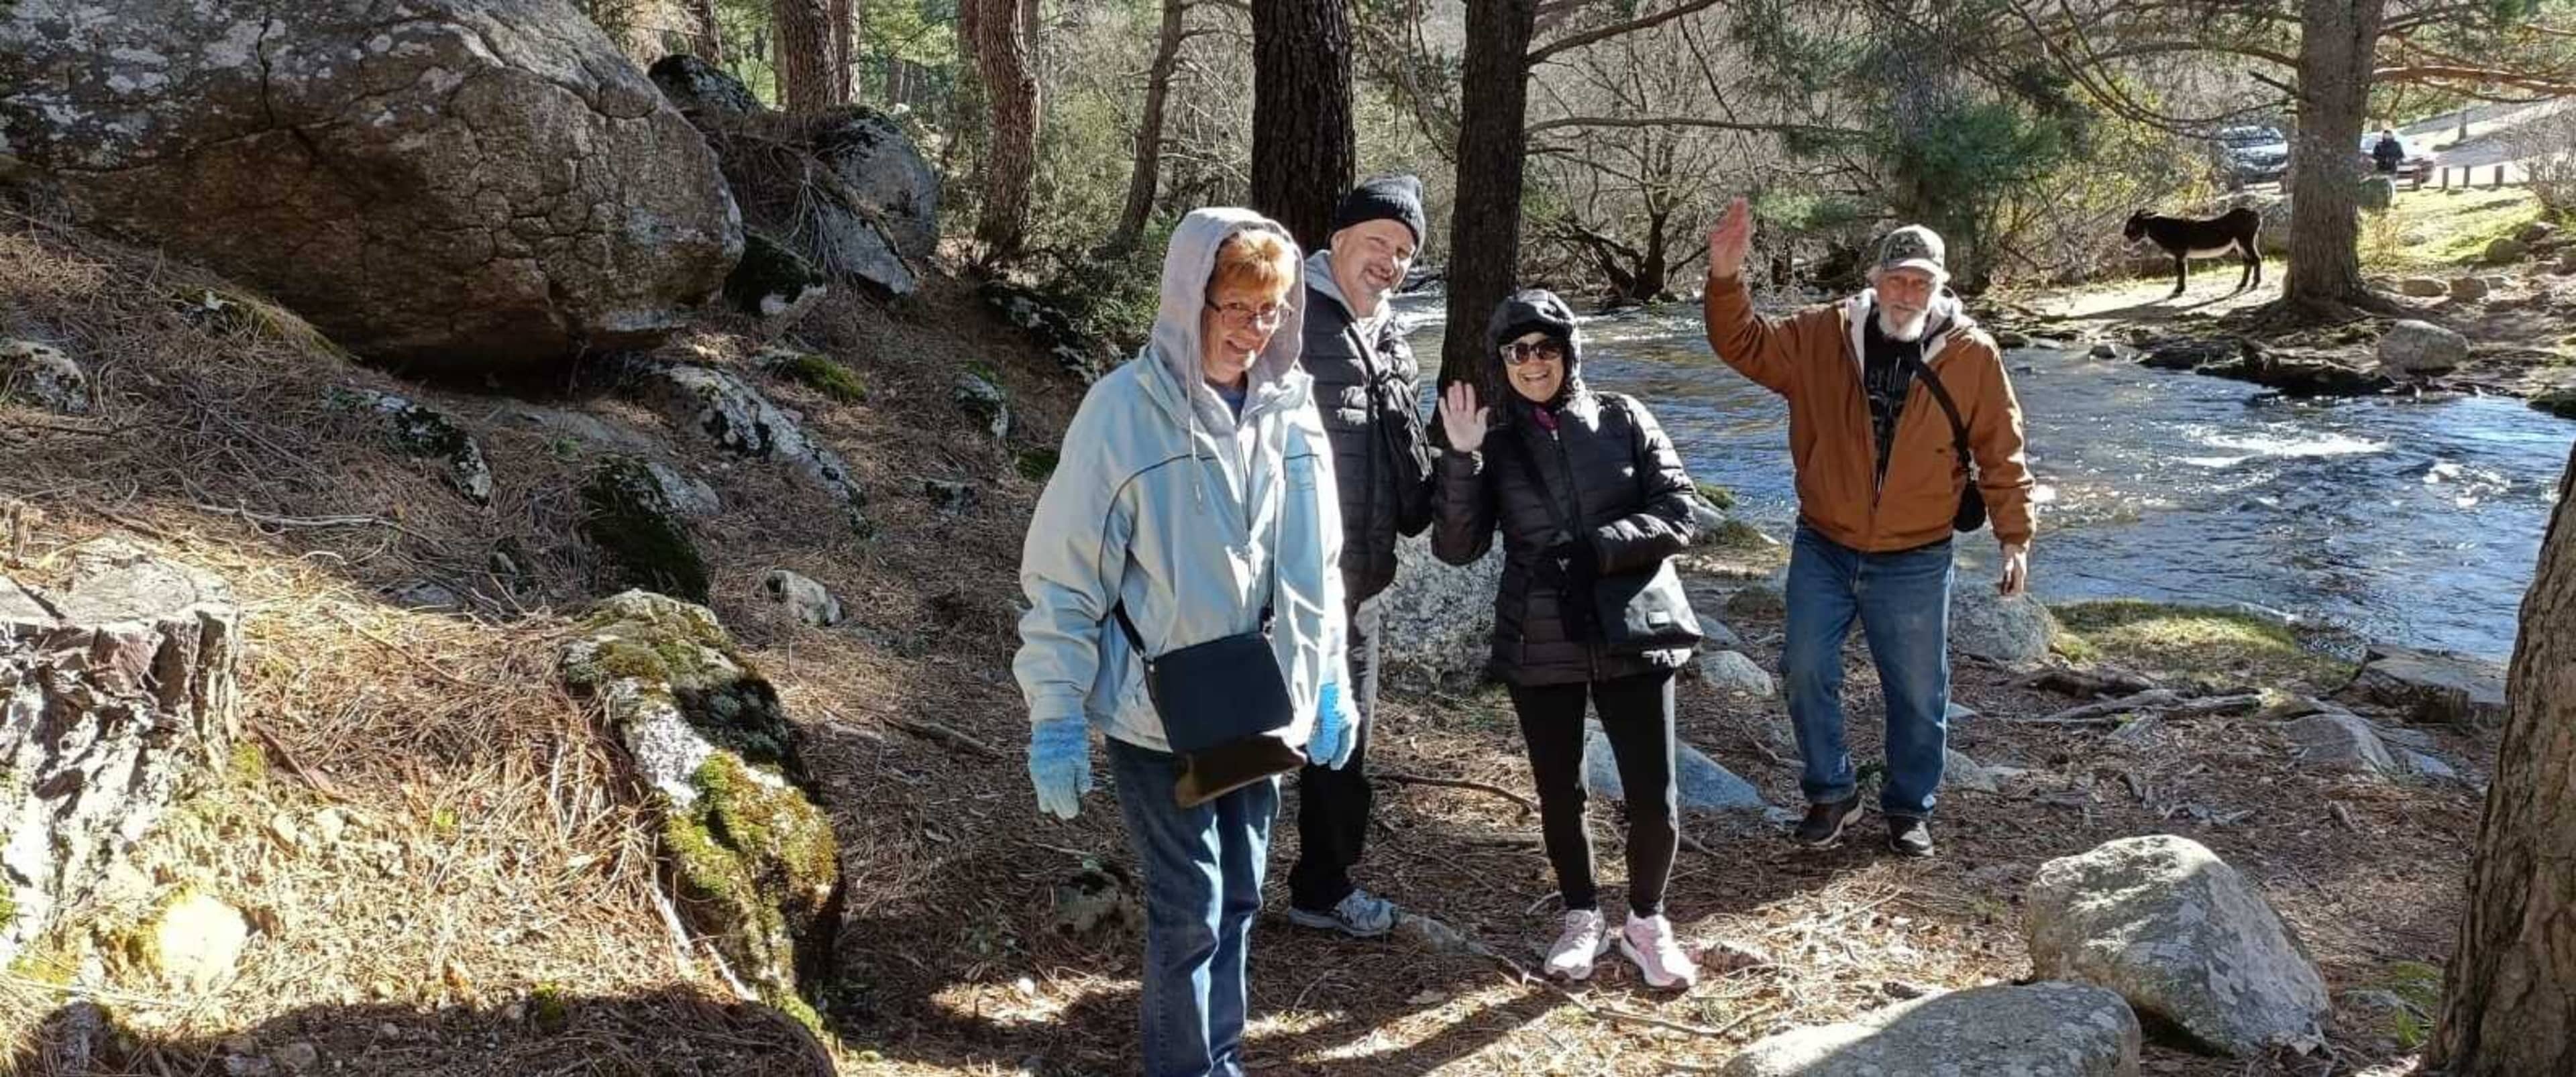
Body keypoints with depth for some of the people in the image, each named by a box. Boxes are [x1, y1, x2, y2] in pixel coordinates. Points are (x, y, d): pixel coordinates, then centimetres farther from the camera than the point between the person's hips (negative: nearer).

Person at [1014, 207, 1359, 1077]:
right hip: (1158, 711, -5)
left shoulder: (1290, 407, 0)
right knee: (1189, 905, 2)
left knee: (1240, 894, 16)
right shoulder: (1125, 411, -16)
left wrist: (1327, 684, 10)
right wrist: (1056, 719, -13)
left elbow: (1314, 565, 10)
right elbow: (1066, 577, -13)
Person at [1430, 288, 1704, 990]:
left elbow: (1677, 516, -6)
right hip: (1541, 649, 1)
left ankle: (1647, 922, 25)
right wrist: (1461, 460, -19)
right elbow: (1457, 547, -7)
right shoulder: (1497, 447, 3)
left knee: (1652, 800, 0)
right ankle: (1583, 919, 34)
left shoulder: (1623, 421, 1)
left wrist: (1595, 548, -19)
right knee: (1559, 797, 12)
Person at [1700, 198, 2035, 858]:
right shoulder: (1822, 335, -5)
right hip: (1823, 552, 1)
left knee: (1918, 693, 9)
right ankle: (1831, 793, 24)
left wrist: (2015, 537, -2)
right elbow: (1744, 346, -3)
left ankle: (1910, 809, 29)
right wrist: (1726, 280, -20)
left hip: (1916, 564, -1)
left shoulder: (1971, 356, -8)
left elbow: (2001, 454, -2)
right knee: (1807, 672, 4)